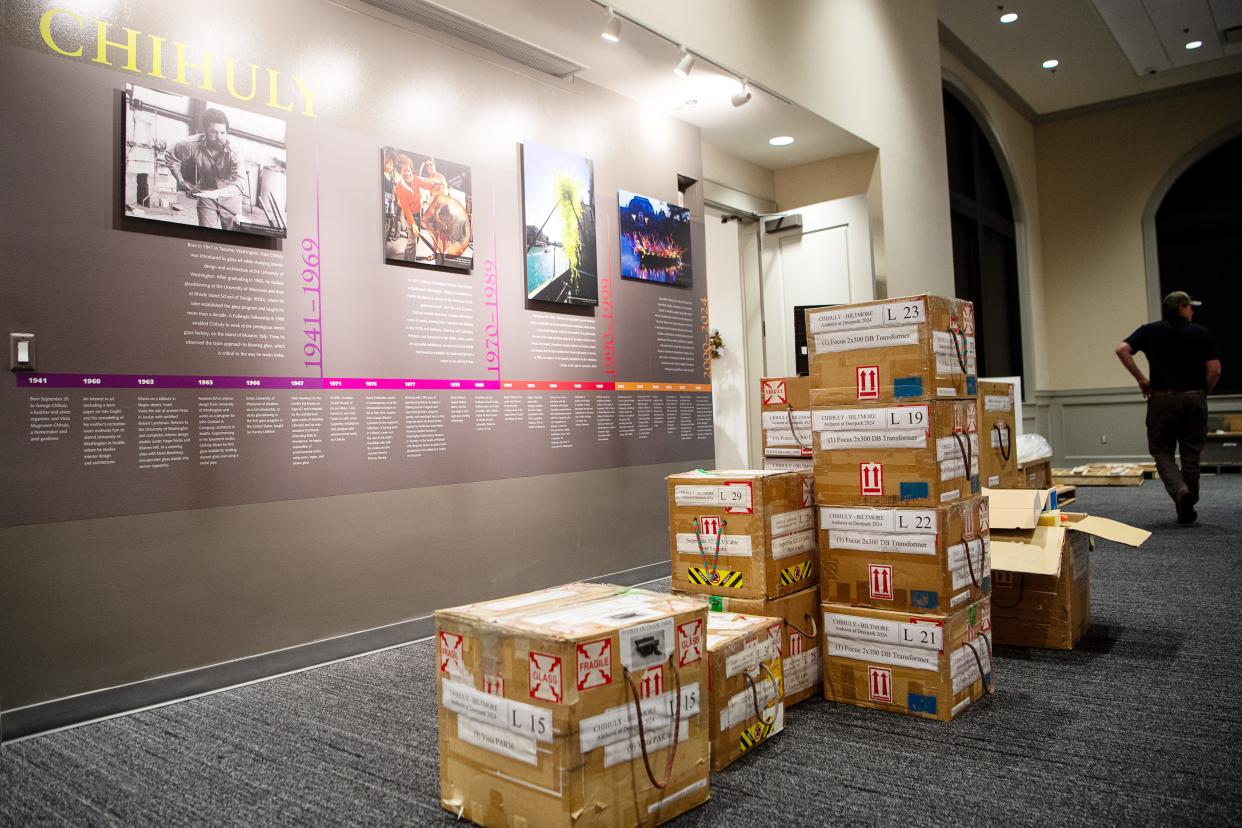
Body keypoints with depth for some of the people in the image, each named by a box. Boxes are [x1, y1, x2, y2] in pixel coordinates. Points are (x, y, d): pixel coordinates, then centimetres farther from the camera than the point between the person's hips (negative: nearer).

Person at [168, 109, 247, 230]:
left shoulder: (233, 152, -27)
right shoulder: (192, 145, -21)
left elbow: (241, 183, -40)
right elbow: (172, 158, 0)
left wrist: (218, 192, -54)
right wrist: (181, 182, -10)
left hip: (230, 198, -1)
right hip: (206, 197, 1)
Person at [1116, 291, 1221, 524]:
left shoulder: (1150, 331, 3)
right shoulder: (1200, 333, 2)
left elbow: (1122, 350, -12)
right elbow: (1214, 369, -6)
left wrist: (1141, 379, -3)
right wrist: (1203, 393, 11)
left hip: (1162, 399, 0)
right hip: (1194, 399, 1)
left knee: (1162, 452, 8)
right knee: (1191, 454, 9)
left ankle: (1180, 490, -19)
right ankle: (1187, 510, 14)